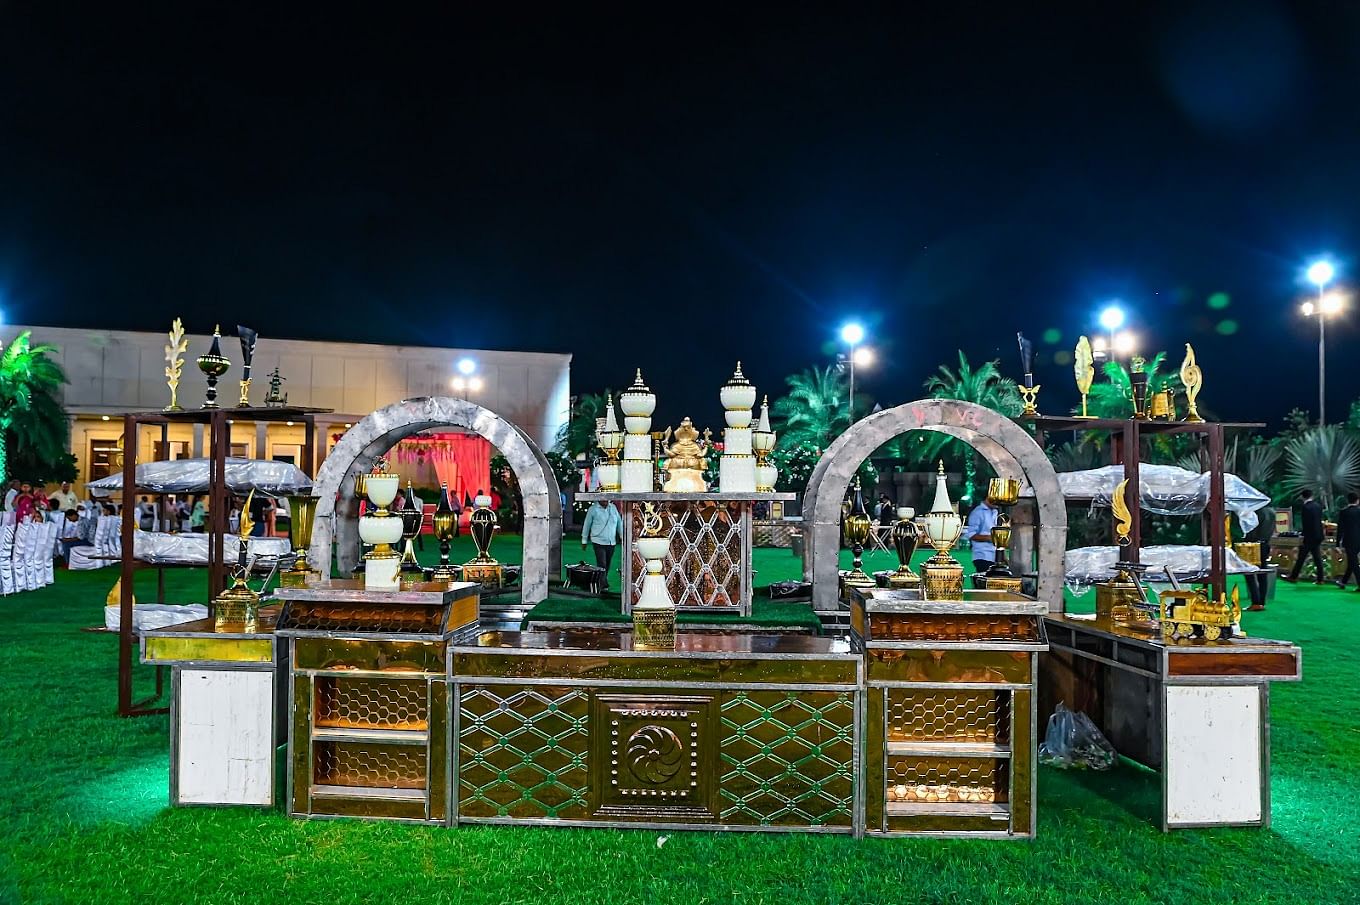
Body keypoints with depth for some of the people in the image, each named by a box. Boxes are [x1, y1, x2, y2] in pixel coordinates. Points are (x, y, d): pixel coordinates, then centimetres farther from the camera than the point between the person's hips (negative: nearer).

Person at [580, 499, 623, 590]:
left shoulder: (613, 508, 7)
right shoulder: (593, 509, -4)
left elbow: (619, 522, 16)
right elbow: (587, 525, 3)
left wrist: (622, 536, 13)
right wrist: (584, 541, 6)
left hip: (611, 542, 4)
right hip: (599, 542, -4)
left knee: (607, 565, 10)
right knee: (602, 565, -10)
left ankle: (603, 582, 24)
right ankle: (604, 585, -6)